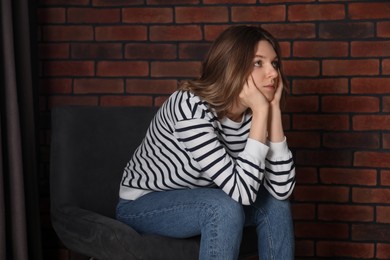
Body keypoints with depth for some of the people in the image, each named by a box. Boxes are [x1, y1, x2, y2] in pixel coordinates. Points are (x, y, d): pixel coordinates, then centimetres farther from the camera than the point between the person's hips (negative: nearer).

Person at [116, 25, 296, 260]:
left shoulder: (250, 112, -10)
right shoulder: (191, 106, -31)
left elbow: (281, 189, -18)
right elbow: (242, 191, -36)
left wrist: (273, 108, -21)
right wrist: (261, 112, -35)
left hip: (193, 201, 7)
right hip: (143, 205, -7)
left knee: (274, 204, -9)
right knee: (225, 208, -30)